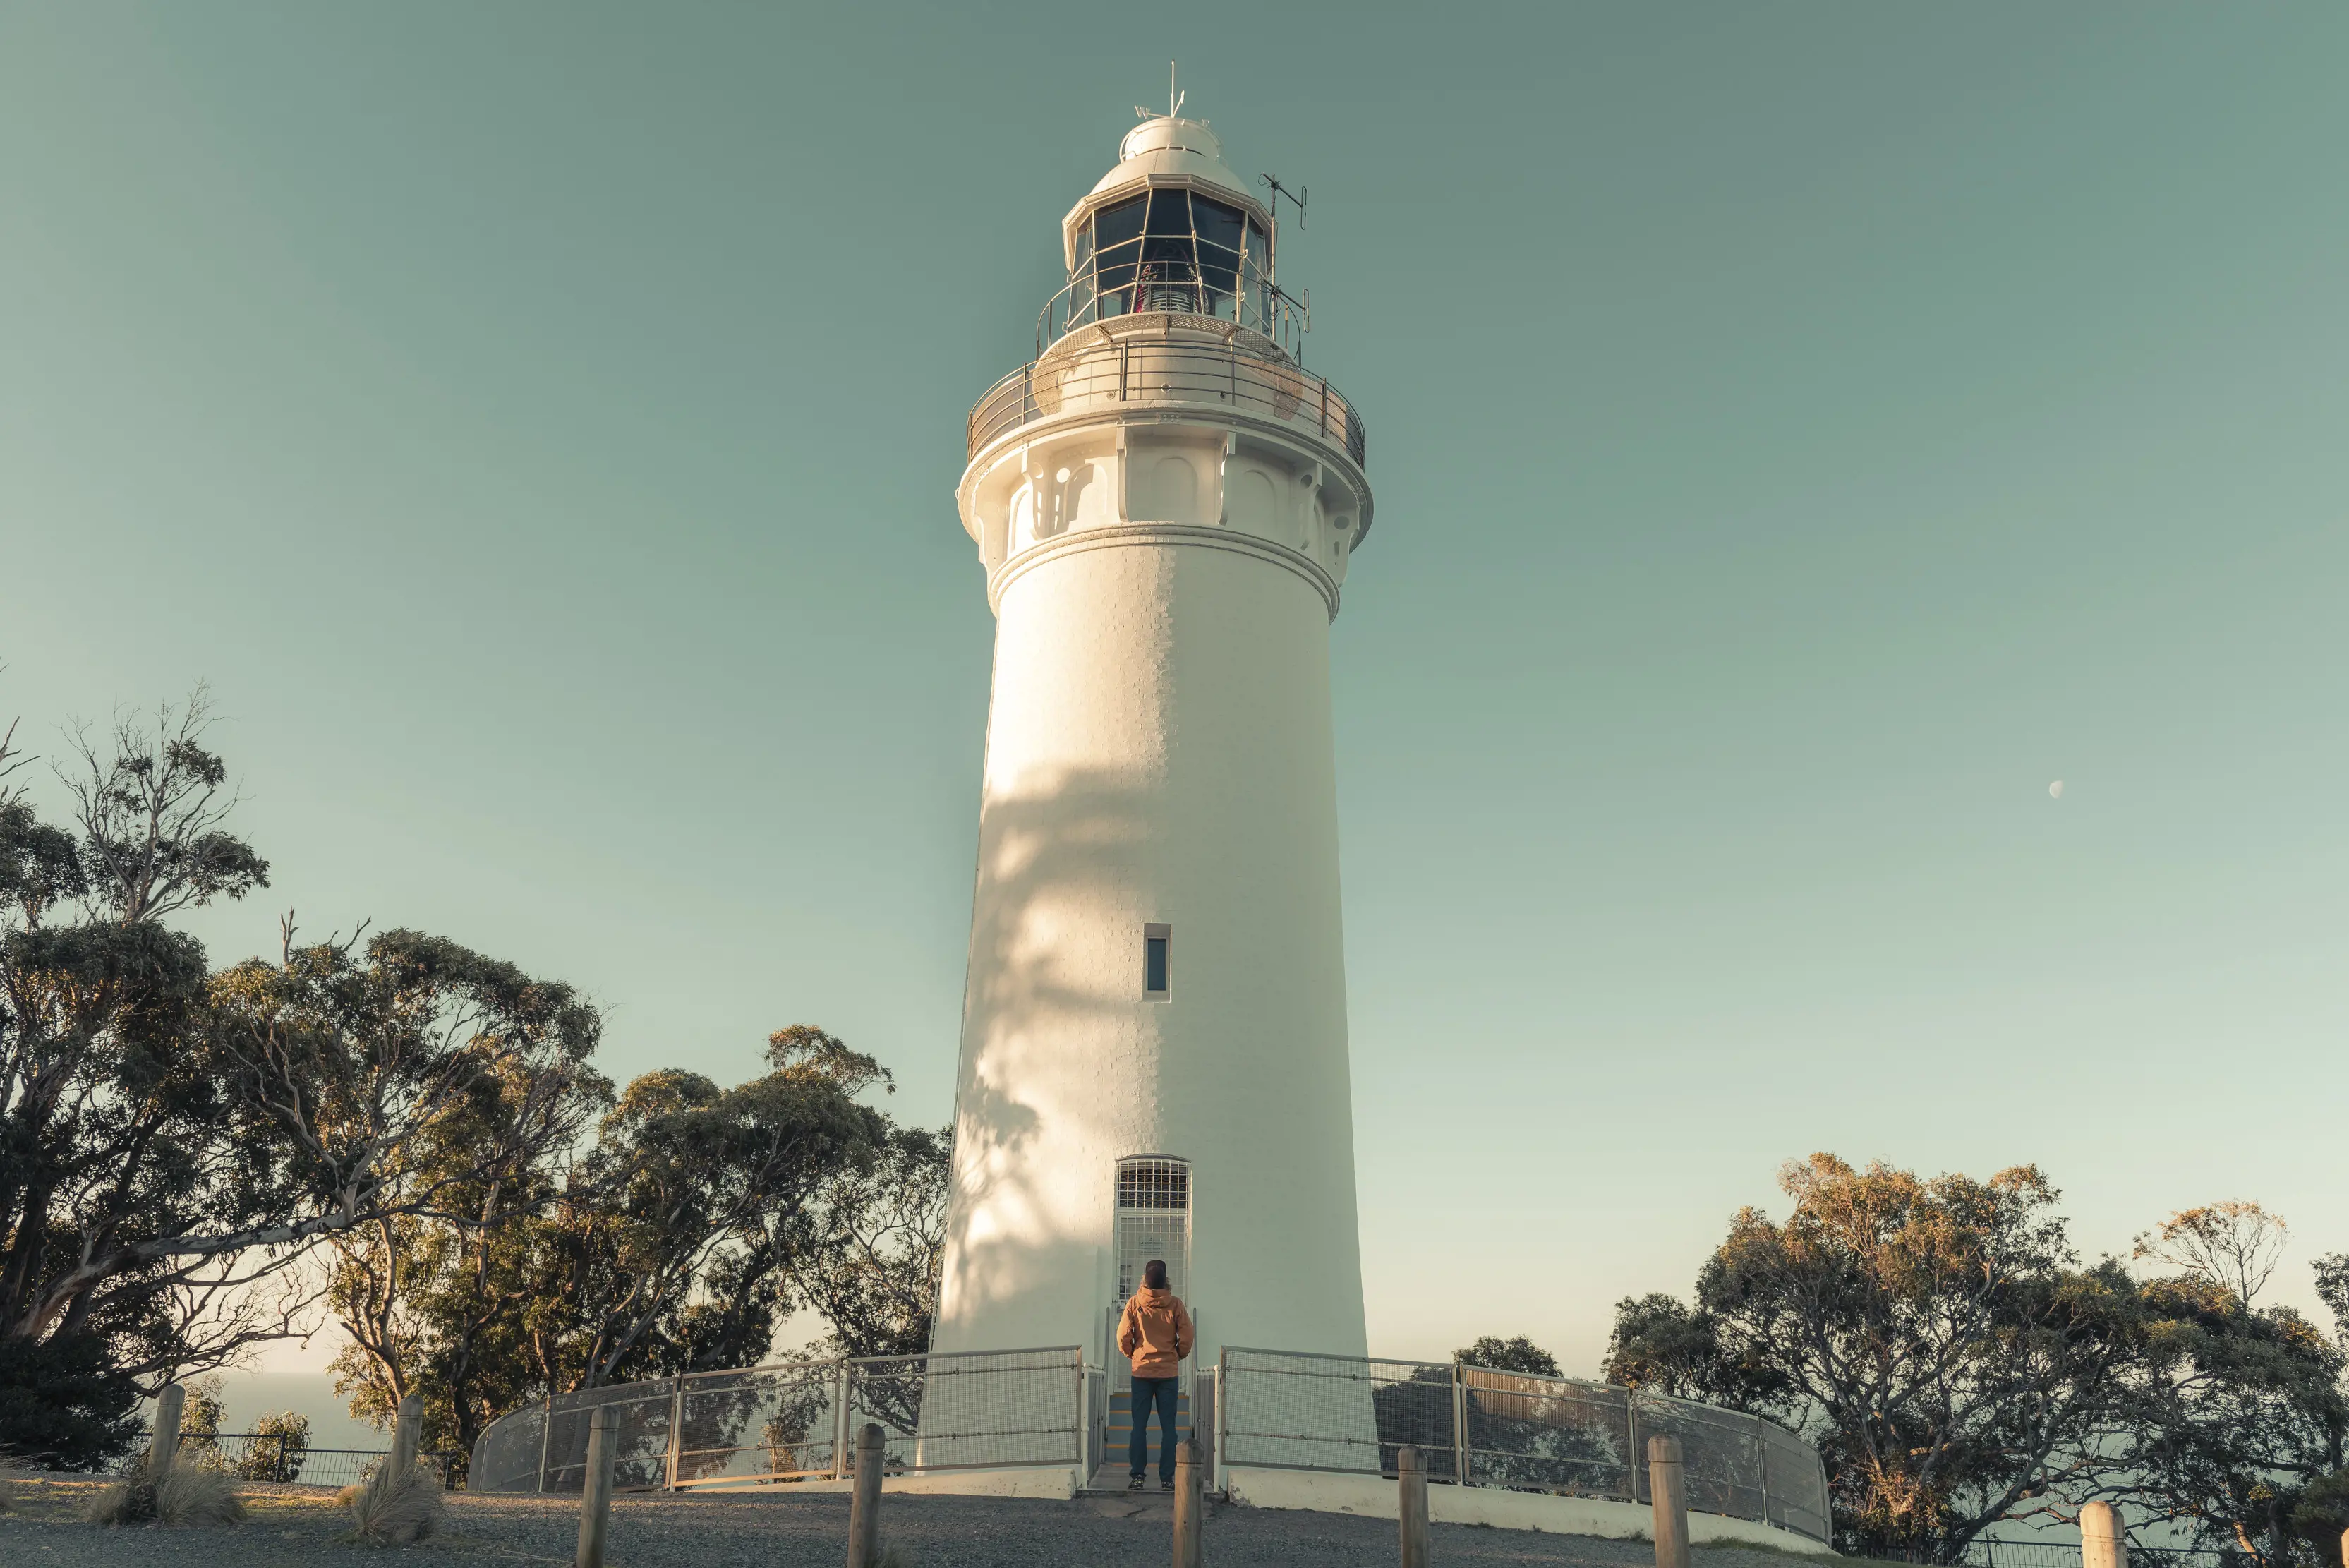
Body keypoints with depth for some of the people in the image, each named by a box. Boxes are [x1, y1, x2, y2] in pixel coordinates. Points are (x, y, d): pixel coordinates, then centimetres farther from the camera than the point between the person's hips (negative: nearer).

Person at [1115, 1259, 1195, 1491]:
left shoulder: (1134, 1302, -6)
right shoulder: (1175, 1304, -5)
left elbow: (1123, 1335, -6)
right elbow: (1187, 1335, -6)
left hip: (1141, 1371, 0)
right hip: (1168, 1372, 0)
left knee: (1139, 1426, 7)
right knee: (1168, 1427, 5)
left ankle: (1137, 1477, 5)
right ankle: (1167, 1479, 4)